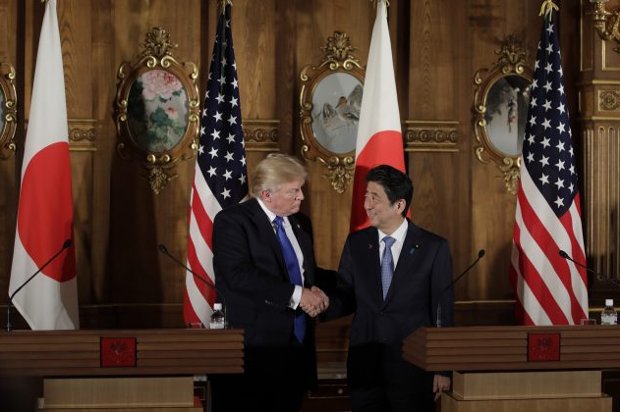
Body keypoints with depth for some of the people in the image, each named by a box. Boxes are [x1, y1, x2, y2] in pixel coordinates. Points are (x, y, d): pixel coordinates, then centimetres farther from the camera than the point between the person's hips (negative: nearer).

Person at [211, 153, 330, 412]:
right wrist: (295, 294, -20)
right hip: (253, 347, -7)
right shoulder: (232, 221, -8)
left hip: (297, 346, 7)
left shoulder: (300, 223, 15)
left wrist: (314, 291, 2)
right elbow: (238, 275, -21)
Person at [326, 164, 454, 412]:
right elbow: (346, 298, 8)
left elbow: (443, 312, -3)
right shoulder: (356, 244, 5)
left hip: (413, 366, -3)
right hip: (364, 365, 3)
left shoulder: (433, 248, -4)